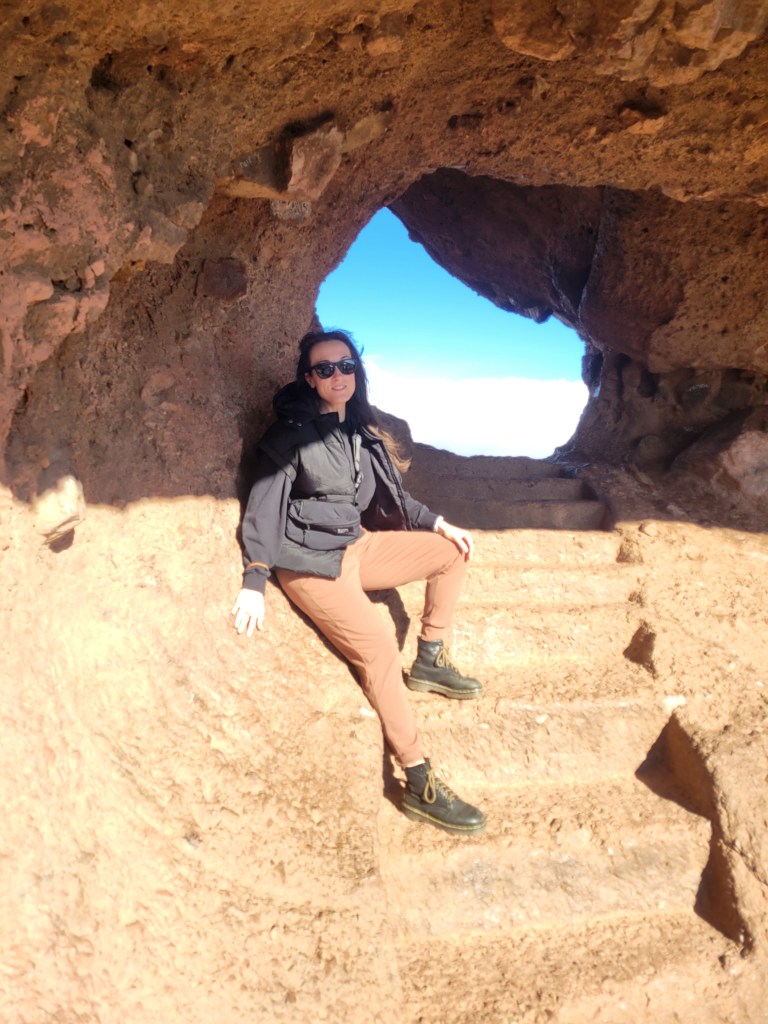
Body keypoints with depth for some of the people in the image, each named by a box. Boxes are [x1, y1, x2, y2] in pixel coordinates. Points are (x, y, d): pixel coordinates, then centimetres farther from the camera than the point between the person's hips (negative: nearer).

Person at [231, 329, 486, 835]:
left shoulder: (361, 432, 9)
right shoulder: (290, 435, -9)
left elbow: (391, 495, 19)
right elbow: (264, 509, -13)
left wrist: (439, 523, 12)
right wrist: (254, 585, -20)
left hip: (357, 546, 7)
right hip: (310, 561, -7)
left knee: (453, 550, 3)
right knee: (377, 642, -26)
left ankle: (430, 661, 10)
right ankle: (419, 784, -21)